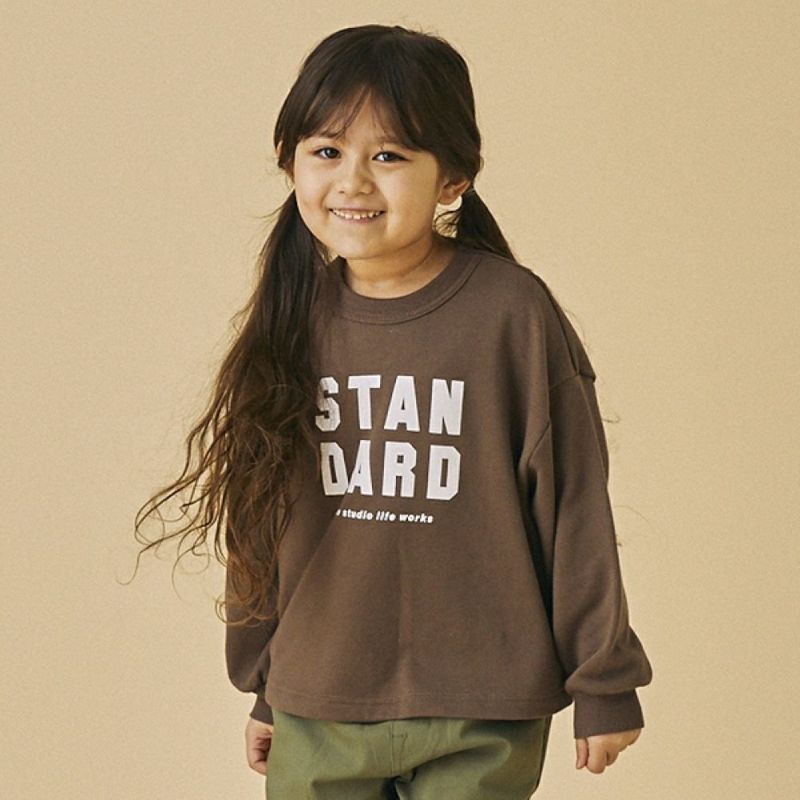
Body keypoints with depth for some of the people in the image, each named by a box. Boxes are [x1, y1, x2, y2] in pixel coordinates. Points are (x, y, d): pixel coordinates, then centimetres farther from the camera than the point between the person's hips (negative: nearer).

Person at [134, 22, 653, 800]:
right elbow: (262, 522, 11)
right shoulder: (295, 319, 2)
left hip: (480, 723, -3)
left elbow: (573, 506, -5)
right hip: (316, 719, 4)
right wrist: (263, 690, 17)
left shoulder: (513, 313, -10)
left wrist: (605, 683, -1)